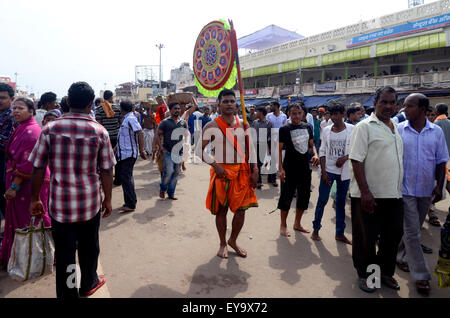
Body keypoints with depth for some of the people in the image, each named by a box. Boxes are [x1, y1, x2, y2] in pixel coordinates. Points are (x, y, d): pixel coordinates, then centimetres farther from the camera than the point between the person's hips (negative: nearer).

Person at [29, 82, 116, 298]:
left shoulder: (50, 129, -7)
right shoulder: (99, 131, -8)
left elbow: (37, 169, -3)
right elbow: (106, 171, -5)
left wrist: (35, 199, 9)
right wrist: (107, 199, 7)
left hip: (60, 203, 0)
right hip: (90, 202, 1)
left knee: (64, 252, 11)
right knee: (89, 247, 21)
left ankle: (67, 294, 23)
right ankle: (88, 284, 43)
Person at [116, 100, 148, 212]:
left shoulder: (131, 119, -16)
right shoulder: (126, 119, 15)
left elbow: (140, 133, -24)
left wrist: (141, 150, -26)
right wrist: (117, 148, 30)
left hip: (129, 153, -10)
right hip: (124, 153, 10)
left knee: (126, 178, -10)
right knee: (126, 177, 15)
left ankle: (131, 204, -5)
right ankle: (131, 201, 24)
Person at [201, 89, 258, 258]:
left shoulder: (243, 124, 7)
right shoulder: (212, 126, -5)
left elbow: (250, 149, 11)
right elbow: (200, 149, -5)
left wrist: (254, 170, 4)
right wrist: (215, 164, -16)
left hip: (242, 171, 3)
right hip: (222, 171, -3)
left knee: (241, 209, 5)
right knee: (221, 210, 7)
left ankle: (233, 241, 28)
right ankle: (223, 244, 26)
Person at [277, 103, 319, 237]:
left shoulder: (307, 127, 7)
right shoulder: (284, 129, -7)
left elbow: (311, 145, 15)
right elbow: (279, 149, -6)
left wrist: (315, 154, -6)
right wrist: (280, 168, -14)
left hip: (305, 167, 5)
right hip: (290, 169, -5)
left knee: (304, 196, 13)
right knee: (286, 196, 0)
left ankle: (297, 223, 30)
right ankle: (283, 225, 17)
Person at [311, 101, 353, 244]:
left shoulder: (351, 129, -4)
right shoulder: (326, 130, 0)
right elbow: (322, 151, 1)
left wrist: (345, 157, -17)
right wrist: (323, 171, -7)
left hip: (344, 171, 0)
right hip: (328, 170, 0)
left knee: (341, 202, 10)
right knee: (322, 200, 2)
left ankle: (340, 233, 21)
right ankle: (316, 229, 17)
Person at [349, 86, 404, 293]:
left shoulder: (396, 128, 13)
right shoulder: (364, 127, -9)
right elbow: (356, 161, -15)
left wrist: (399, 189, 16)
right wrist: (365, 192, -20)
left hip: (394, 195, 7)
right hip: (370, 196, -7)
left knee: (393, 236, 15)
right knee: (366, 238, 6)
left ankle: (386, 272, 34)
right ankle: (364, 274, 24)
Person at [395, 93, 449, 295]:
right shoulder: (398, 130, -4)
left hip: (426, 191, 3)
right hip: (405, 189, -3)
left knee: (413, 230, 16)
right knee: (412, 233, -3)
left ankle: (399, 256, 36)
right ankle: (421, 276, 5)